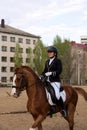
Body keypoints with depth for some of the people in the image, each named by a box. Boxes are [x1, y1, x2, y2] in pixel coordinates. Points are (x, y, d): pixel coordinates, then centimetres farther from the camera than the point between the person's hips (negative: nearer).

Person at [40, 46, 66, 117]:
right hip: (48, 81, 7)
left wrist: (51, 73, -25)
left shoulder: (58, 61, -3)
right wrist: (41, 77, 2)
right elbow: (45, 71, 19)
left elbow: (59, 71, -13)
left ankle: (63, 109, -2)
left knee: (57, 95, -25)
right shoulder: (47, 62, 16)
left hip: (55, 81, -7)